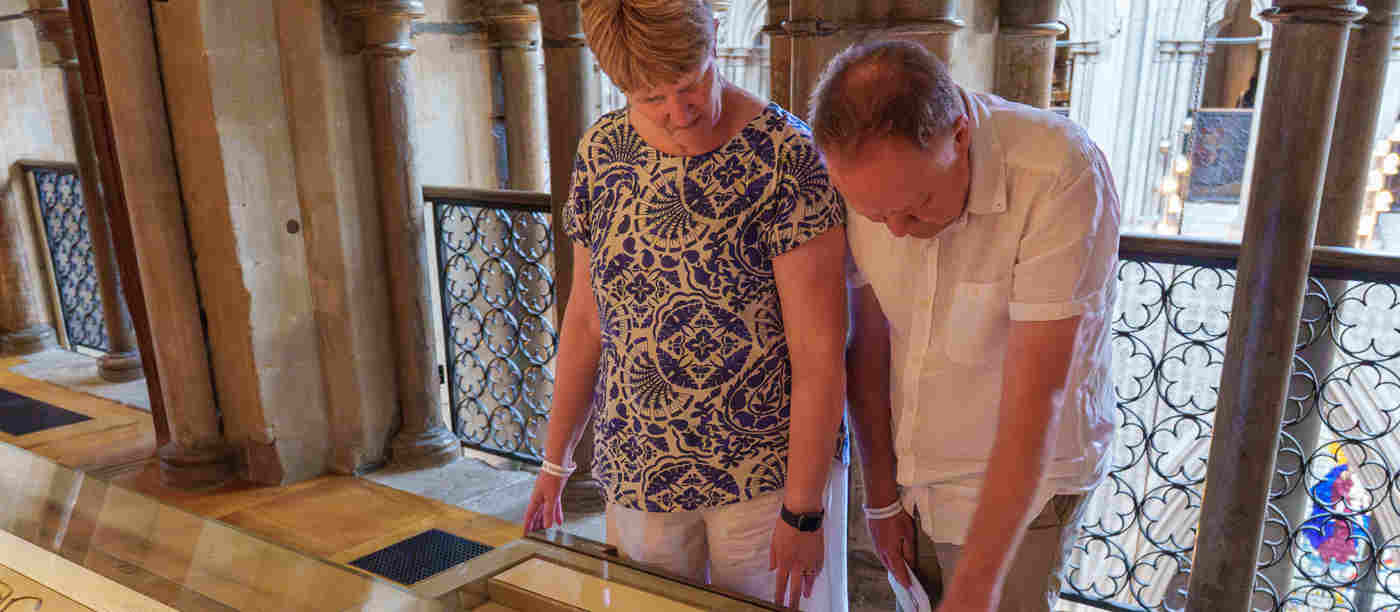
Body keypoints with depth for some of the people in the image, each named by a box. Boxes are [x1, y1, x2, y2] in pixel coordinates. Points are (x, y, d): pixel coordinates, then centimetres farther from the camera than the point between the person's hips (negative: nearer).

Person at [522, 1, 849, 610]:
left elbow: (820, 353, -16)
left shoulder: (786, 158, -17)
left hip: (768, 466, -4)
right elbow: (586, 317, 5)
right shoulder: (601, 150, -1)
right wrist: (555, 460, 9)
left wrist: (803, 509, -14)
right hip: (638, 469, 4)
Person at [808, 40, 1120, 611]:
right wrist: (882, 497, 2)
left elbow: (1034, 399, -28)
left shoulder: (1059, 177, -28)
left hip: (1022, 481, -4)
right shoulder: (872, 178, -12)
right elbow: (868, 345, -4)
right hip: (913, 474, 4)